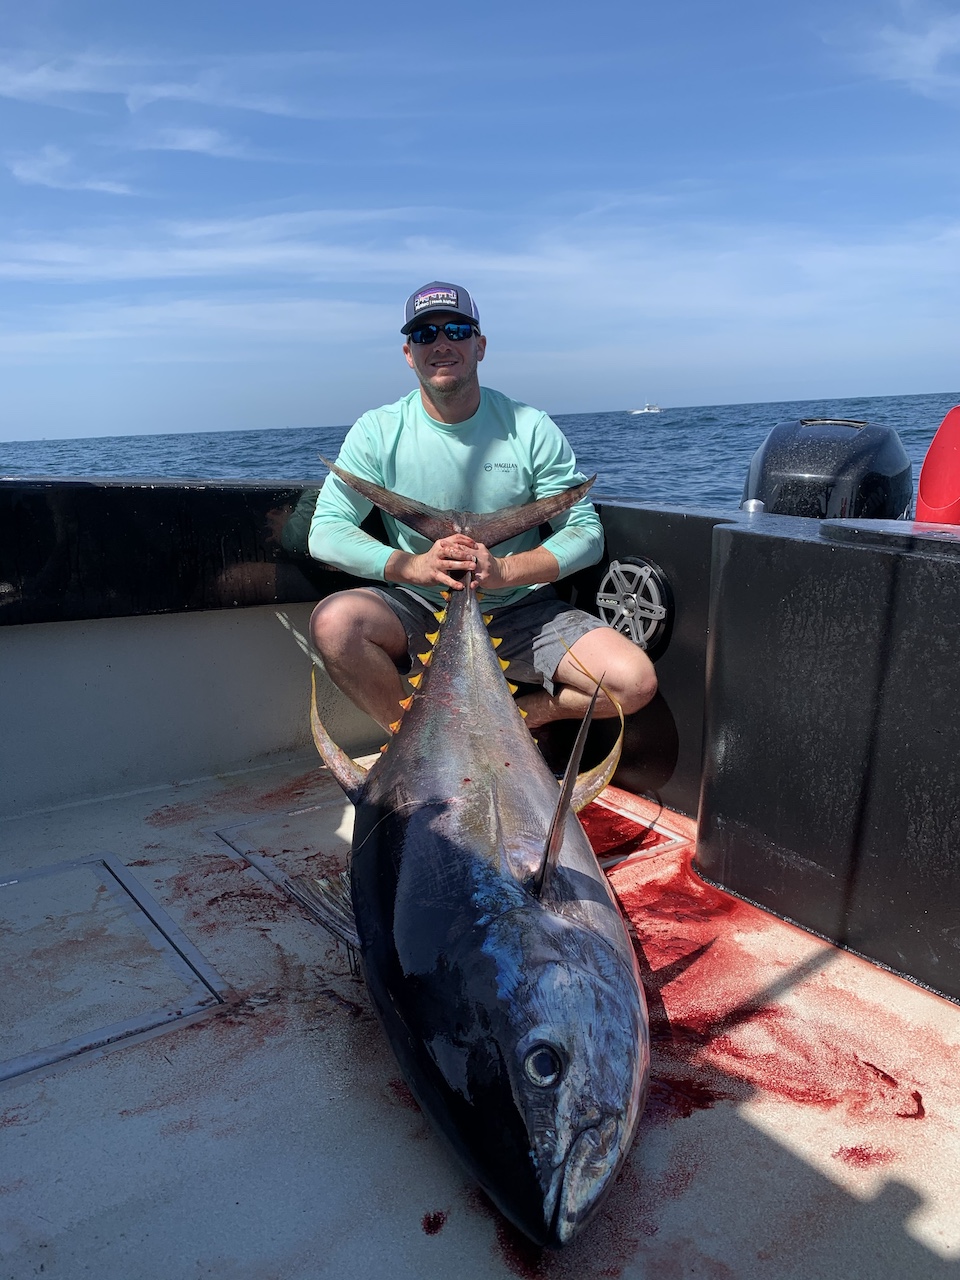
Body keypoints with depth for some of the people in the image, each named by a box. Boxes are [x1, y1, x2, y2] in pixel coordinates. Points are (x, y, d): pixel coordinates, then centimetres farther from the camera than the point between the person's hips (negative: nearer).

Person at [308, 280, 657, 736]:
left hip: (520, 611, 1)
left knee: (635, 681, -19)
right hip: (417, 609, 0)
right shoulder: (377, 432, -3)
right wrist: (413, 566, -24)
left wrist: (503, 570, -20)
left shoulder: (531, 429, -3)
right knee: (333, 620, -31)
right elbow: (325, 531, -8)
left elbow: (587, 531, -4)